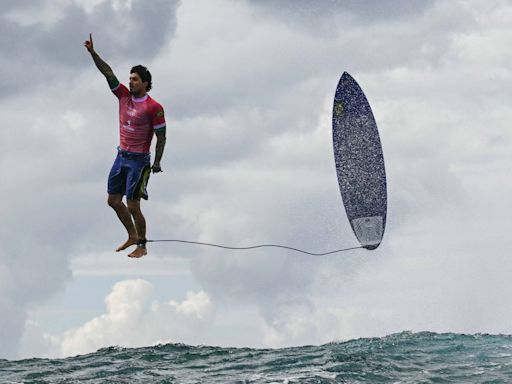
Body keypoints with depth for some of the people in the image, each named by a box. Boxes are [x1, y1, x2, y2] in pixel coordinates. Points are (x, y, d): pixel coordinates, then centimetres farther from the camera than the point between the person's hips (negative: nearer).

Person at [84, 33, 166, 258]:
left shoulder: (153, 108, -14)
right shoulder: (124, 96, 4)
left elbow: (161, 137, -10)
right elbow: (108, 73, 1)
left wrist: (157, 163, -12)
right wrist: (92, 53, -7)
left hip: (139, 160, -7)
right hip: (121, 156, 7)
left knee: (133, 206, -6)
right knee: (114, 200, 12)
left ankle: (142, 246, 7)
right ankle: (132, 236, 27)